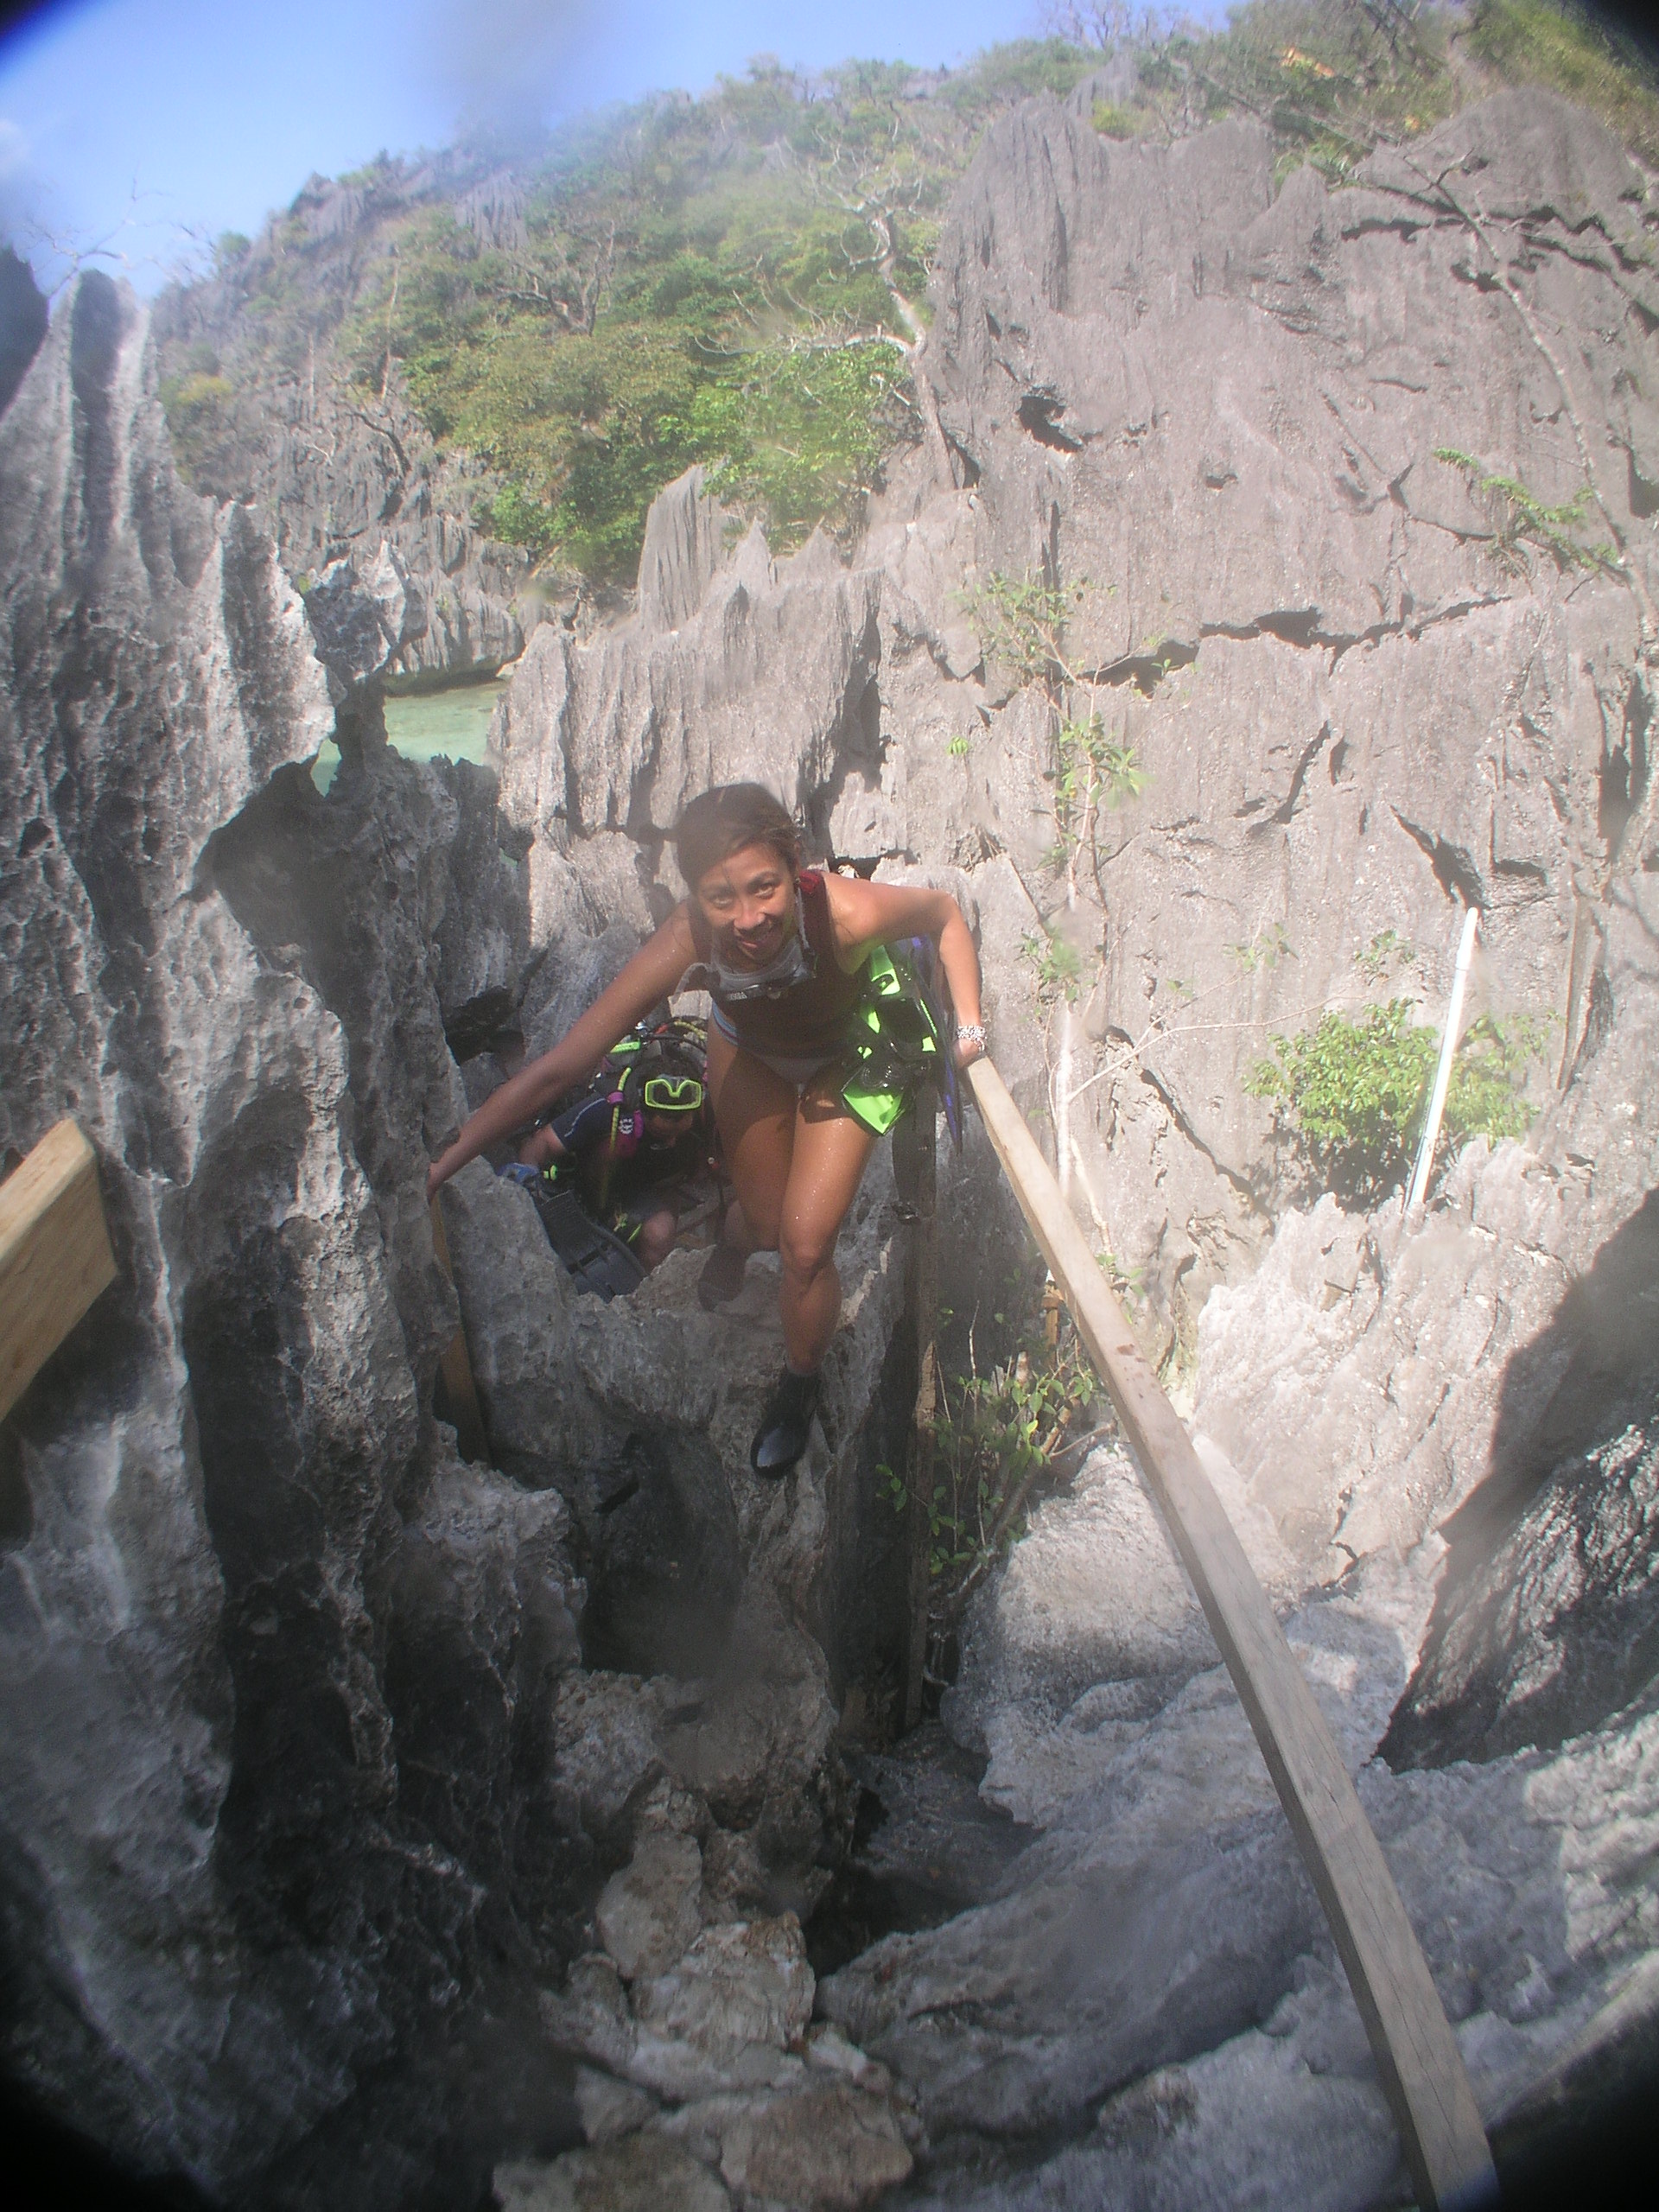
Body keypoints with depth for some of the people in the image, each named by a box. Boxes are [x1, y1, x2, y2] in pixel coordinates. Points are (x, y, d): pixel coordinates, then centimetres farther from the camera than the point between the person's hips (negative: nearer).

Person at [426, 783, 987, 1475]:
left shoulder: (848, 913, -44)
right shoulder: (688, 939, -40)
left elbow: (944, 911, -18)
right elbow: (557, 1069, -34)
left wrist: (968, 1024, -26)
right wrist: (436, 1169, -30)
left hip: (844, 1059, -1)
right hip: (749, 1051, 1)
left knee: (804, 1246, -7)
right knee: (765, 1222, 13)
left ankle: (799, 1385, 26)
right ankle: (733, 1237, 56)